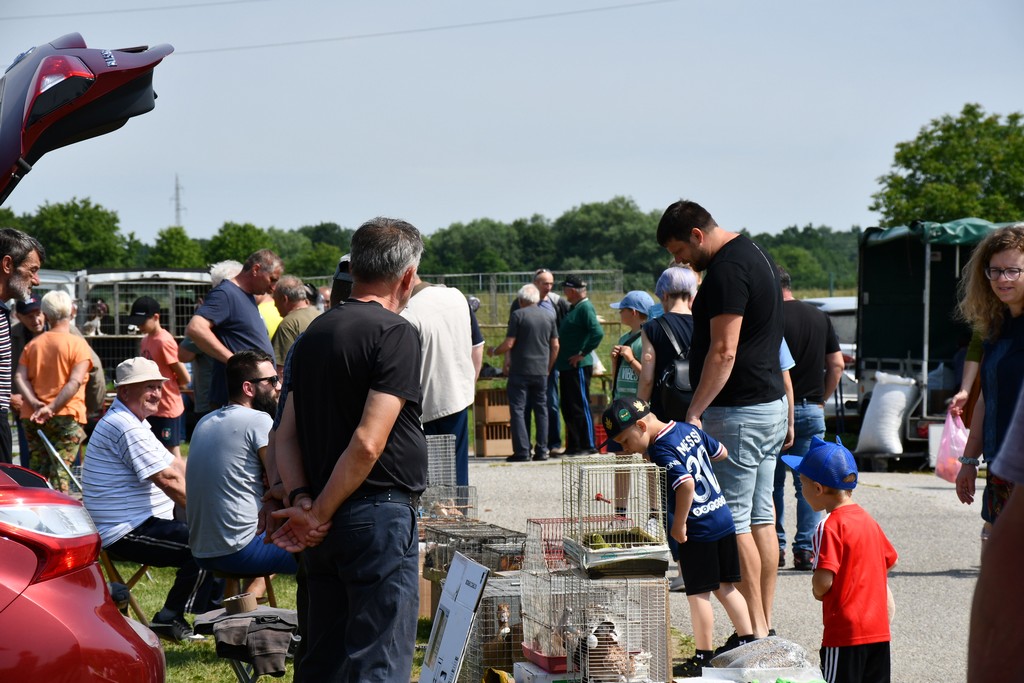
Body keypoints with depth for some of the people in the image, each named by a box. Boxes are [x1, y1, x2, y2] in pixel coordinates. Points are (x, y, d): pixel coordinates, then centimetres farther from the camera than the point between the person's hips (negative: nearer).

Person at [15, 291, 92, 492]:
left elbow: (20, 378, -1)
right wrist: (52, 408, -19)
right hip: (66, 416, -4)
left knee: (36, 473, 11)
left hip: (32, 417, 4)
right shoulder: (77, 344, -4)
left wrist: (35, 404, -12)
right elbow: (75, 381, -16)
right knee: (60, 471, -5)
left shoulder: (32, 344, 10)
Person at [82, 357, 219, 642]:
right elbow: (169, 480, -22)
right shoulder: (125, 426, -20)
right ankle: (170, 620, -10)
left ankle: (211, 606, 24)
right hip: (126, 533, -12)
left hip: (135, 524, 12)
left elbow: (176, 464, 16)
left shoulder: (133, 421, 17)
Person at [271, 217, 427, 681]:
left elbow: (286, 435, 11)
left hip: (326, 524, 8)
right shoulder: (394, 334, -11)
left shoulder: (315, 334, 14)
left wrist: (301, 499, -1)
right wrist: (319, 514, -11)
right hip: (380, 516, -8)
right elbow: (368, 443, -19)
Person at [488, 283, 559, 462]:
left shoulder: (518, 315, -7)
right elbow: (555, 346, 10)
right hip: (541, 372, 5)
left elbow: (509, 344, -11)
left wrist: (494, 352, 7)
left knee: (518, 409, -1)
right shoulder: (549, 317, 8)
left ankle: (521, 451, -7)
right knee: (541, 410, 9)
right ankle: (541, 451, 7)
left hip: (520, 371, -4)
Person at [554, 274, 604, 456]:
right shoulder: (573, 308, 16)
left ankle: (588, 445, -1)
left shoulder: (585, 308, -13)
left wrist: (583, 354, -19)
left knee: (581, 407, -5)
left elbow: (598, 333, -25)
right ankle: (573, 445, 17)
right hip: (566, 366, 10)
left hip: (578, 367, -10)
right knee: (568, 408, 12)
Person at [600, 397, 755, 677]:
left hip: (697, 531, -9)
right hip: (724, 520, 9)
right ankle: (748, 643, 22)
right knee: (725, 587, 17)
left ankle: (704, 657, 5)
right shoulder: (688, 429, 7)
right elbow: (721, 453, 18)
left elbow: (686, 484, -29)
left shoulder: (660, 450, -18)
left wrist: (678, 525, -20)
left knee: (698, 593, 0)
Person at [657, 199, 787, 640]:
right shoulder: (755, 256, 16)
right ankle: (766, 627, 16)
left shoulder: (726, 270, -16)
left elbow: (723, 351, -22)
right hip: (771, 405, 11)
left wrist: (694, 413, -20)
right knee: (761, 519, 11)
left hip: (738, 411, -11)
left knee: (733, 522, -7)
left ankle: (754, 631, -5)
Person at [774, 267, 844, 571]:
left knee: (773, 482, 8)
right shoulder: (820, 317, 7)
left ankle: (775, 548, 10)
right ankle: (806, 550, 2)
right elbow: (837, 364, 8)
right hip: (812, 409, 4)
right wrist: (822, 398, 15)